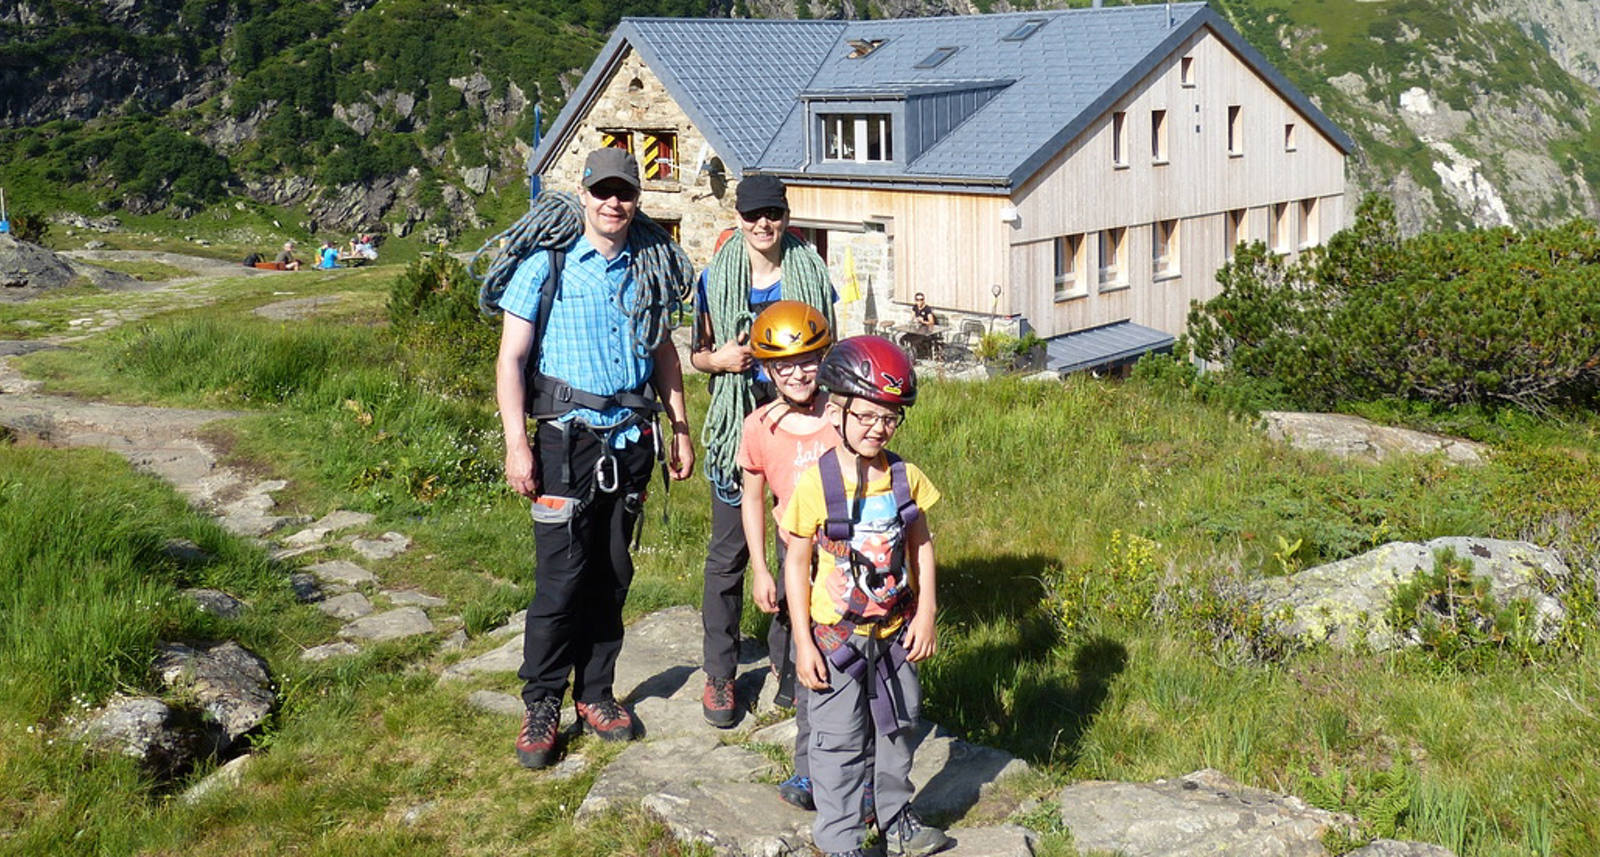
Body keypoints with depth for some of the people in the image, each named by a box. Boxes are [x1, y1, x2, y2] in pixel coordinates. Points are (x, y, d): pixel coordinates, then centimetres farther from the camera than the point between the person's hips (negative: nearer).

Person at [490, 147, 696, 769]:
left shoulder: (650, 265, 9)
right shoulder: (545, 264, -5)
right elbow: (510, 358, -7)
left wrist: (681, 430, 15)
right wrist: (516, 443, -14)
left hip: (631, 438, 4)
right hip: (569, 437, -4)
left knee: (612, 576, 11)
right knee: (562, 577, -5)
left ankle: (595, 692, 24)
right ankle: (541, 705, 10)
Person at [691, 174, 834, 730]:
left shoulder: (811, 274, 3)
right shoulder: (717, 279, 2)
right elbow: (697, 354, 9)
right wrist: (720, 357, -13)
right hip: (738, 418, 0)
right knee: (728, 551, 3)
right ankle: (719, 674, 15)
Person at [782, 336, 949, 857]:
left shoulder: (906, 478, -5)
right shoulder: (815, 484, -17)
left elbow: (920, 545, 5)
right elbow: (797, 563, -11)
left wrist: (925, 614, 0)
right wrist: (804, 641, -12)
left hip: (895, 631, 5)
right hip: (835, 636, -4)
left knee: (898, 727, 20)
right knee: (840, 741, 5)